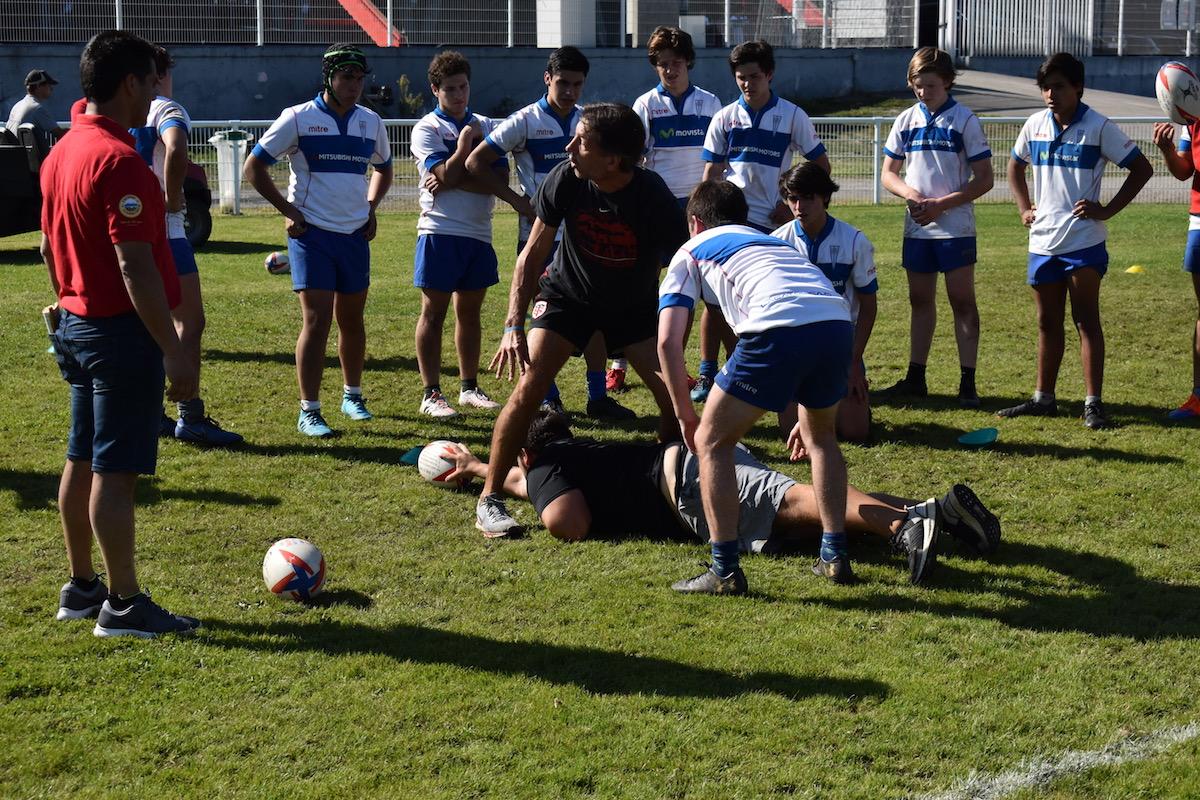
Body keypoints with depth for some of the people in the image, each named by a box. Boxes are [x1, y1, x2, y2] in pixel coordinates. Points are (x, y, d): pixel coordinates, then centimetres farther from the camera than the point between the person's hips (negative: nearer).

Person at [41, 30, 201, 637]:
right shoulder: (119, 160, -20)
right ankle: (123, 605, 2)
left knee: (82, 462, 15)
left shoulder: (62, 153, 10)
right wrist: (174, 350, -20)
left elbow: (50, 248, 18)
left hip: (76, 325, 10)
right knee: (115, 471, -4)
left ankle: (80, 587, 25)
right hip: (122, 332, -10)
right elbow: (135, 267, -23)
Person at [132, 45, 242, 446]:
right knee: (189, 320, -5)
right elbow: (176, 150, -30)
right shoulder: (167, 110, -9)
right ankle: (190, 417, -9)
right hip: (162, 229, -8)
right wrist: (172, 198, -18)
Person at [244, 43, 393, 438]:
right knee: (317, 320, -10)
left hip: (355, 234, 5)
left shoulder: (371, 122, 8)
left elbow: (383, 169, 27)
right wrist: (289, 211, -6)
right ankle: (309, 412, -6)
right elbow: (254, 167, -2)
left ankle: (352, 395, 30)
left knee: (351, 320, 13)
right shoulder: (299, 118, -6)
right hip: (312, 232, -5)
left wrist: (370, 208, 12)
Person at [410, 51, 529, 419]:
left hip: (479, 232, 5)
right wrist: (467, 138, -9)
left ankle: (469, 388, 20)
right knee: (434, 313, -1)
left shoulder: (487, 126, 11)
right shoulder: (426, 129, -2)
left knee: (470, 311, 11)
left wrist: (453, 180, -13)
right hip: (440, 231, -5)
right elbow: (446, 174, -17)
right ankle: (431, 394, 2)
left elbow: (500, 177, -3)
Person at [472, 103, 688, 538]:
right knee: (528, 389, -15)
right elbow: (533, 253, -11)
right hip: (568, 294, 0)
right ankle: (489, 498, -4)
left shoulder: (654, 199, -29)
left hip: (634, 305, 0)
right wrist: (513, 326, -17)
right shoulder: (565, 180, -23)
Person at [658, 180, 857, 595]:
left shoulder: (690, 253, 25)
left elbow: (668, 341, 13)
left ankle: (725, 570, 7)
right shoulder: (775, 242, 41)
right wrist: (810, 412, 50)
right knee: (821, 436, 31)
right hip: (838, 324, 6)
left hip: (777, 330, -5)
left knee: (711, 441, 12)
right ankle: (835, 555, 28)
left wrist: (684, 412, 25)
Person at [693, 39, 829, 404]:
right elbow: (711, 174, 8)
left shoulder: (792, 116, 0)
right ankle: (707, 374, 3)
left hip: (770, 223, -1)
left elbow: (821, 165, 5)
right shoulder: (725, 118, 5)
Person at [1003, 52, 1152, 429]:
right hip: (1043, 241, 5)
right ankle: (1043, 398, 21)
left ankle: (1093, 403, -1)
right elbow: (1015, 165, 25)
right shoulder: (1035, 124, 6)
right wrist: (1024, 207, 12)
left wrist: (1108, 210, -10)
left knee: (1087, 320, -4)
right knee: (1048, 322, 12)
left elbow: (1141, 168, -5)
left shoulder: (1098, 127, -8)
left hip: (1084, 242, -5)